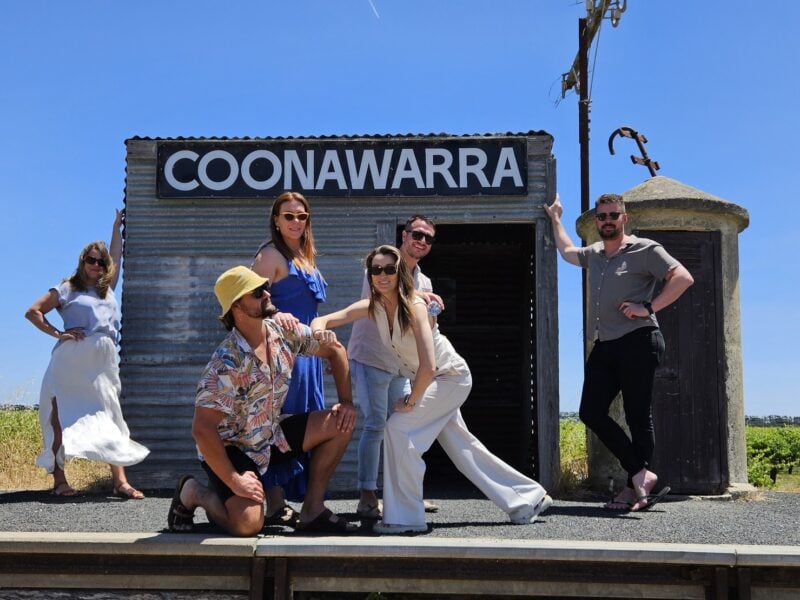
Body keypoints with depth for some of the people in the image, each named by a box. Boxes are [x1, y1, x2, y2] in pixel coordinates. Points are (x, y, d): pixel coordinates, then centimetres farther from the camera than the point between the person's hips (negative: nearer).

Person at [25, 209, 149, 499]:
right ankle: (59, 479, -3)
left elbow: (116, 257, 34)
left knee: (111, 419, -5)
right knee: (63, 419, -5)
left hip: (103, 362, 4)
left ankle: (120, 481, -9)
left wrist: (117, 227, 39)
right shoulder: (67, 288, 10)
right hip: (71, 360, -4)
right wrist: (58, 333, -1)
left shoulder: (108, 288, 23)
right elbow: (33, 312, 8)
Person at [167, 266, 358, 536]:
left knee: (340, 424, -6)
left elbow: (335, 350, 7)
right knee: (248, 524, -26)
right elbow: (202, 429, -29)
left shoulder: (285, 332, -9)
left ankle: (312, 510, 5)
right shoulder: (228, 362, -29)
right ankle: (192, 492, 6)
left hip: (272, 435, 7)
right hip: (230, 448, -7)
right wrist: (234, 481, -25)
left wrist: (346, 402, -2)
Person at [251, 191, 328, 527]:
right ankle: (276, 506, -4)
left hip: (306, 350, 9)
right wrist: (275, 316, -35)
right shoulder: (271, 255, -7)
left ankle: (303, 500, 19)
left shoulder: (305, 257, 18)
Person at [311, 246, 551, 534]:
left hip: (450, 377, -8)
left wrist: (410, 402, -24)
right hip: (428, 381, 8)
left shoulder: (414, 306, -29)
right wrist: (320, 331, -36)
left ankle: (405, 517, -11)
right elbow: (321, 320, -13)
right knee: (461, 446, 14)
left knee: (399, 428, -21)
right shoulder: (371, 307, -9)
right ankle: (527, 498, 29)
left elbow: (428, 366, -35)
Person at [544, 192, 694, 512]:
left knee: (638, 416, -4)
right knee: (591, 412, -2)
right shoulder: (593, 254, 20)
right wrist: (555, 219, 45)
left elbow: (683, 278, -10)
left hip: (637, 342, -7)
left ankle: (634, 488, 2)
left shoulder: (644, 249, -1)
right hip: (604, 347, 7)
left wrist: (648, 308, -15)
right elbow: (567, 251, 41)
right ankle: (641, 474, 1)